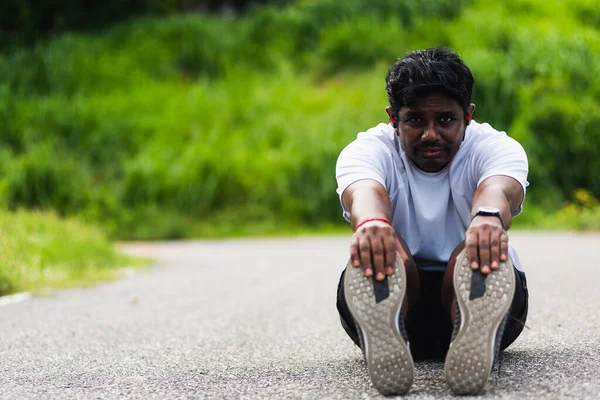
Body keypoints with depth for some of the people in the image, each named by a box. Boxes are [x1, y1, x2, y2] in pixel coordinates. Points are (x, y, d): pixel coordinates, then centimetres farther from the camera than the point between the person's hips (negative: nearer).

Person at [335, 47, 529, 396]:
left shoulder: (495, 147, -7)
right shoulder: (368, 149, -7)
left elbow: (498, 188, -33)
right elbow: (364, 190, -33)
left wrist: (489, 218, -61)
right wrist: (370, 222, -61)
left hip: (478, 294, 0)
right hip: (393, 292, 0)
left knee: (481, 250, -35)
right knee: (377, 248, -34)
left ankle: (478, 335, -62)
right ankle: (383, 335, -60)